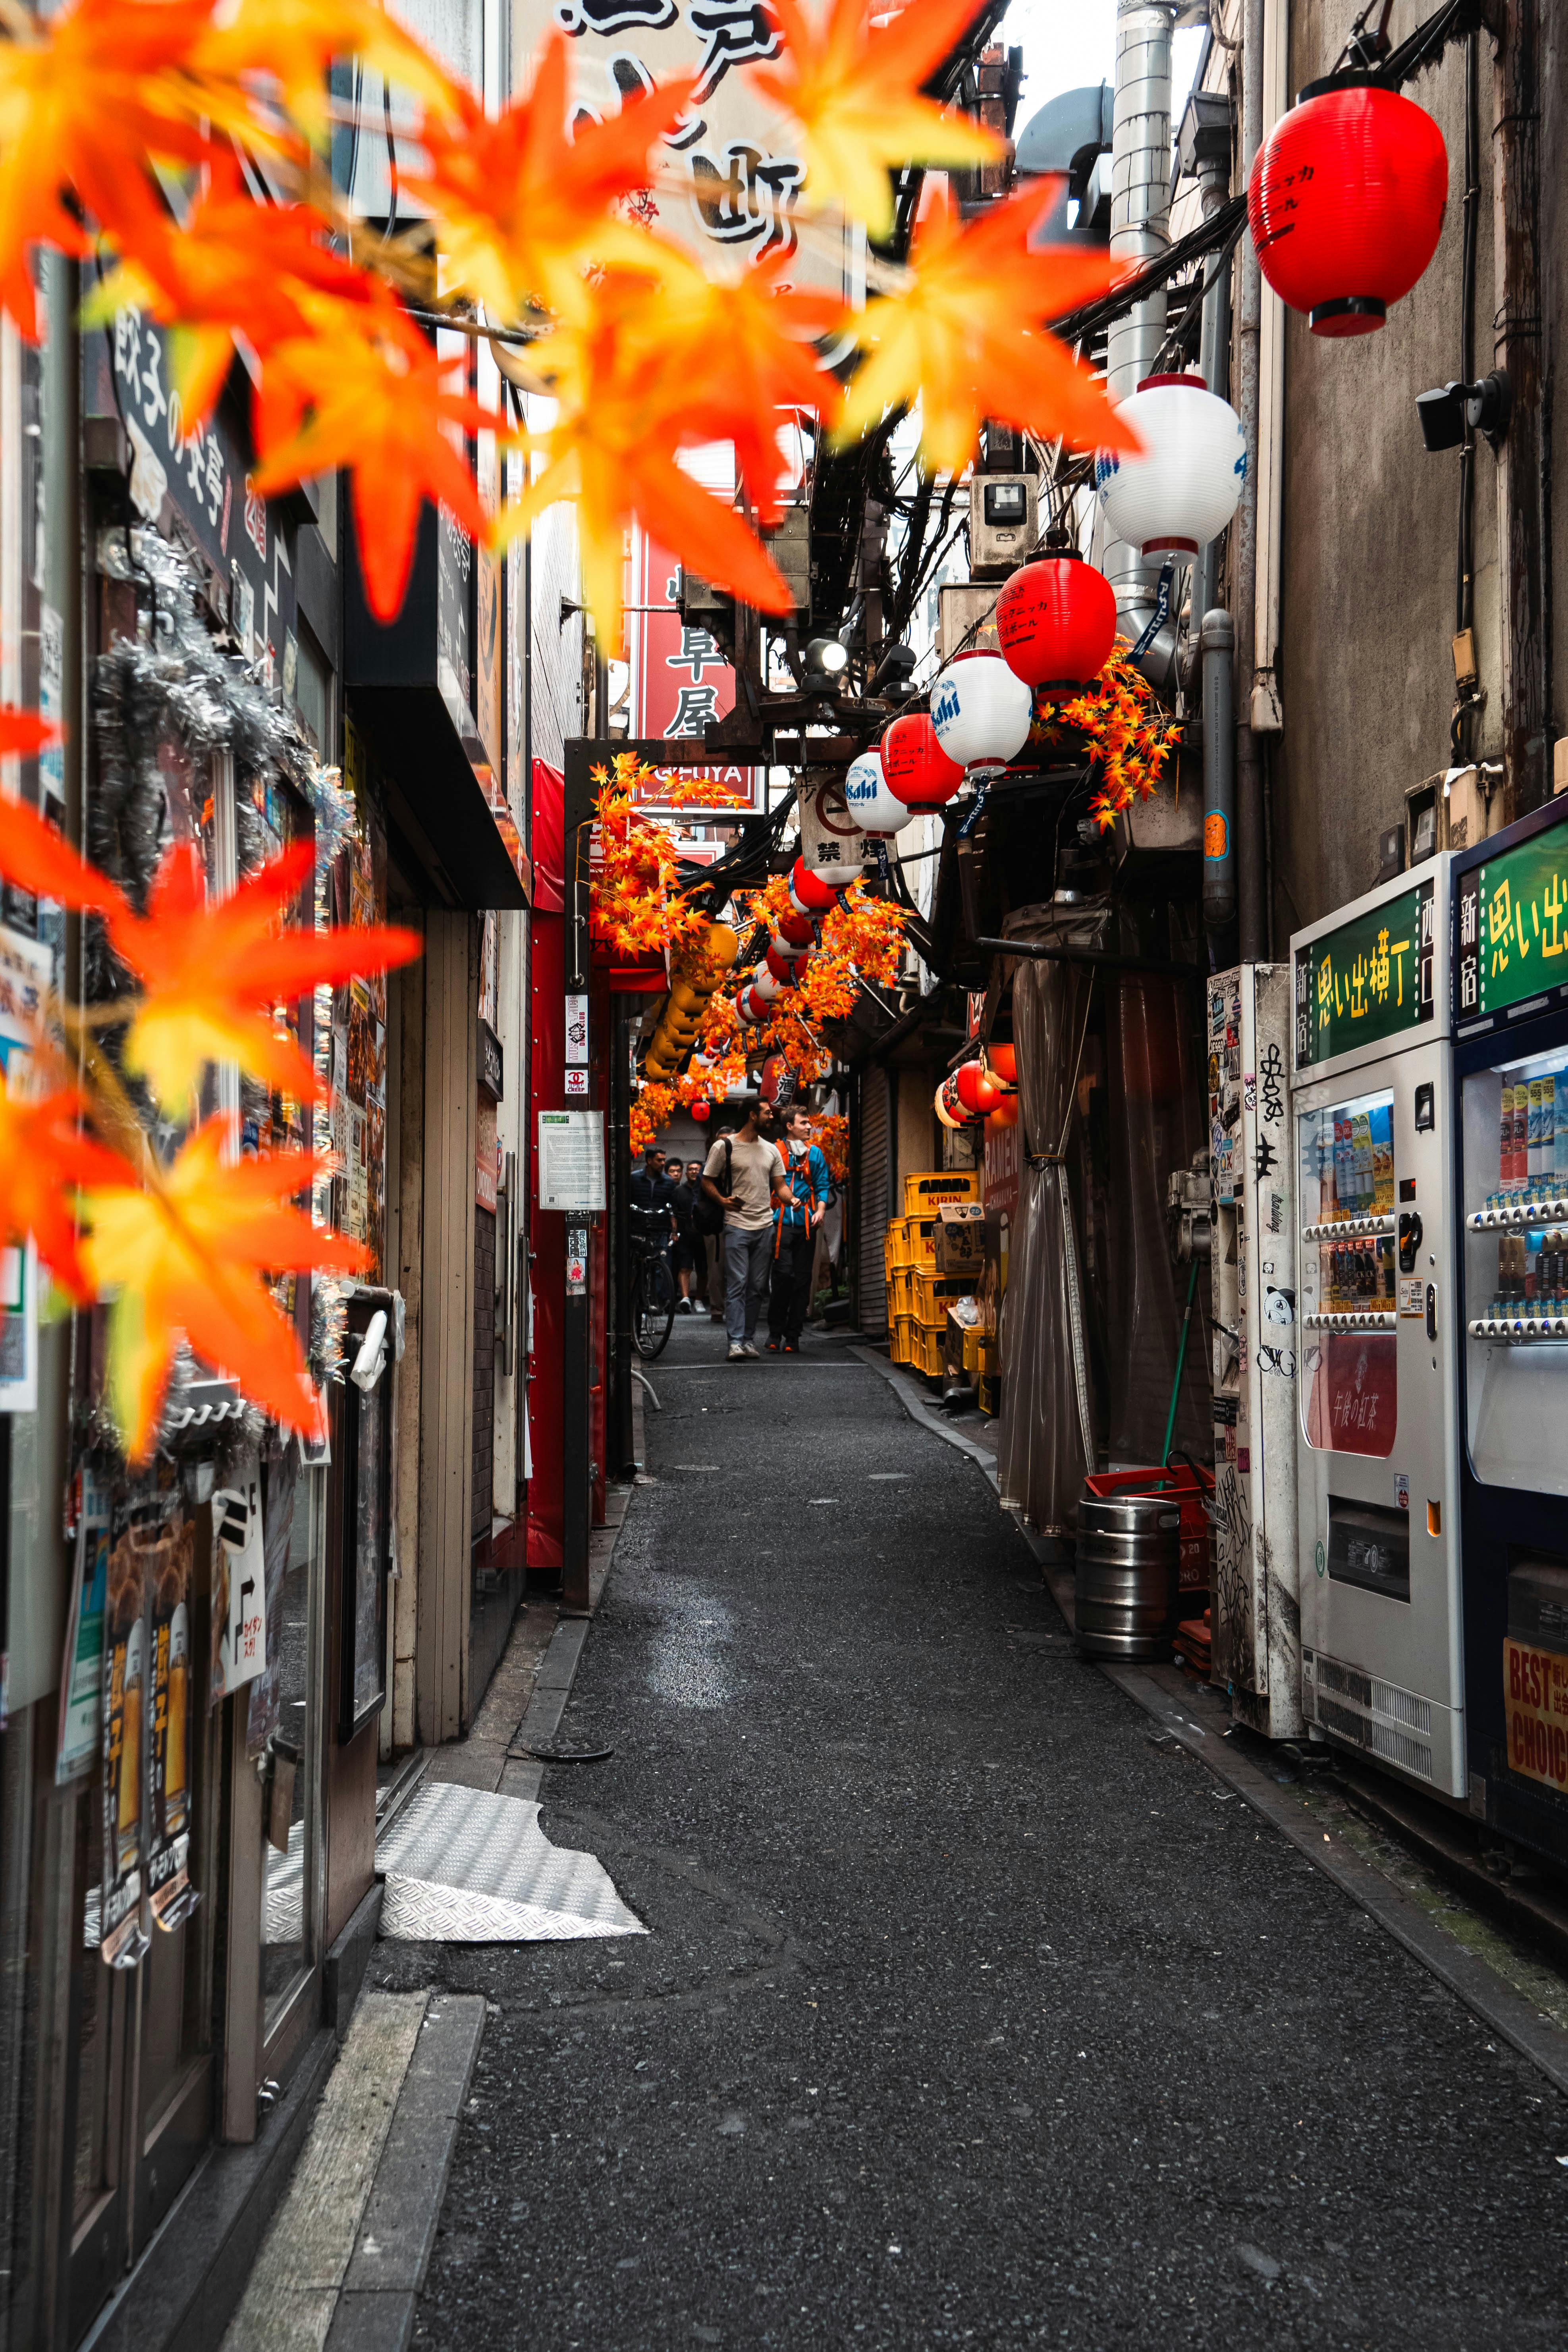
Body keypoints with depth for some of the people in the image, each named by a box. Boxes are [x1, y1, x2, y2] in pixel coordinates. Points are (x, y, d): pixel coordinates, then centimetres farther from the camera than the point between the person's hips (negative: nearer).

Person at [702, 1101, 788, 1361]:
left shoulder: (771, 1150, 15)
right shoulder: (725, 1146, 0)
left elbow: (779, 1185, 16)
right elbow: (707, 1181, 4)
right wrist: (722, 1200, -14)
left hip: (765, 1226, 5)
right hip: (737, 1225, -5)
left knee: (757, 1287, 7)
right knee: (737, 1284, -11)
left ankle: (748, 1340, 13)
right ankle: (736, 1342, -13)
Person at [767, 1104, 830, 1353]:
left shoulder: (815, 1154, 14)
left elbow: (822, 1186, 13)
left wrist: (820, 1210, -3)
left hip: (806, 1224, 4)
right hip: (781, 1223, -3)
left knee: (802, 1279, 3)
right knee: (784, 1275, -13)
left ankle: (793, 1337, 9)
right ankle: (775, 1334, -2)